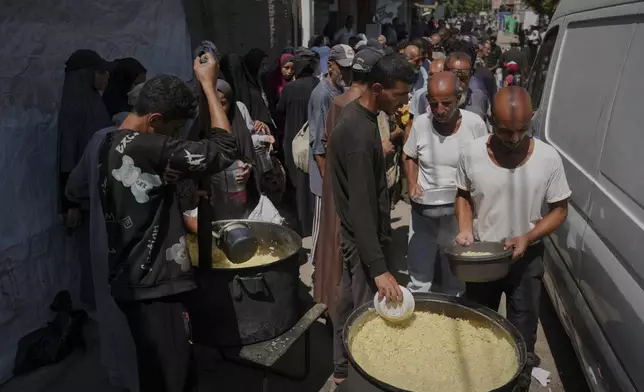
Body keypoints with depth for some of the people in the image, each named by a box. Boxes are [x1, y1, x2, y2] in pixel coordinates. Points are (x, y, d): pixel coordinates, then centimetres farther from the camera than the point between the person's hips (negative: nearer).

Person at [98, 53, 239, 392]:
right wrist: (208, 83, -15)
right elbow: (224, 149, -23)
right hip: (154, 287, -10)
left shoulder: (110, 145, 7)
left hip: (132, 281, 10)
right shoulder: (149, 148, -23)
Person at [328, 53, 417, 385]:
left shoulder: (360, 114, 5)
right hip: (362, 237, -10)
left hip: (356, 234, 10)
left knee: (350, 303, 21)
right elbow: (361, 207, -30)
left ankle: (343, 369, 38)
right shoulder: (358, 133, -27)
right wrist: (379, 268, -31)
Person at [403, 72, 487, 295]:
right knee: (419, 282, 12)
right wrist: (412, 184, -6)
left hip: (460, 215, -1)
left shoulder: (475, 124, -11)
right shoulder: (420, 123, -6)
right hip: (424, 212, 1)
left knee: (456, 284, 14)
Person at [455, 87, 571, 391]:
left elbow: (559, 210, -5)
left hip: (526, 259, -1)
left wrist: (527, 238, -21)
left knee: (523, 337, 13)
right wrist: (465, 228, -15)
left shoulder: (548, 158, -16)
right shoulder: (471, 154, -15)